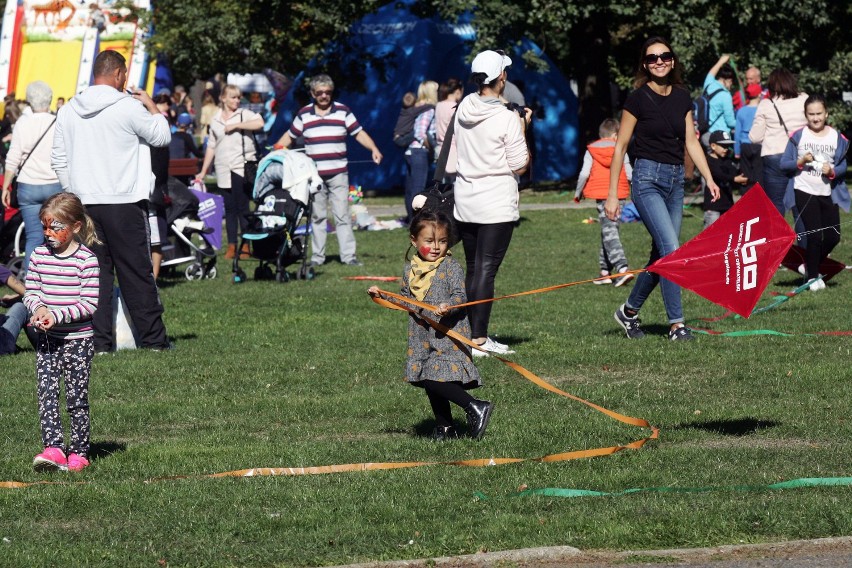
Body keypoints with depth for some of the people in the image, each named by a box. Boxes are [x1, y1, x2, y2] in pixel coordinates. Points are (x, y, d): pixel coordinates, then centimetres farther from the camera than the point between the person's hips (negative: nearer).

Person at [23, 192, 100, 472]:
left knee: (76, 397, 3)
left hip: (78, 339, -4)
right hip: (47, 339, 4)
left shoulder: (86, 260, -12)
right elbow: (31, 291, 7)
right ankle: (53, 449, -12)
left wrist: (57, 315, -23)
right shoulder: (39, 255, 3)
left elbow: (89, 304, -14)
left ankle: (78, 451, 14)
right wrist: (39, 308, -15)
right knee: (46, 393, -7)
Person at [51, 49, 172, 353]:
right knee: (137, 273, 2)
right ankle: (153, 338, 5)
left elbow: (58, 160, 11)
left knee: (95, 272, 6)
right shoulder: (128, 107, -9)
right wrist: (151, 106, 16)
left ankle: (99, 340, 3)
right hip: (123, 203, -4)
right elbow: (162, 136, 1)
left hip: (83, 203, 4)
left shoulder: (68, 111, 7)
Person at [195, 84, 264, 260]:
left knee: (243, 207, -4)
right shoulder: (215, 120, 13)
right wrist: (203, 171, 17)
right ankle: (231, 247, 7)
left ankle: (246, 246, 1)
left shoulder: (244, 114, 2)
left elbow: (259, 123, -19)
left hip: (242, 168, -4)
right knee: (229, 209, 5)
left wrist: (235, 125, -15)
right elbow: (211, 146, 18)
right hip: (223, 171, 4)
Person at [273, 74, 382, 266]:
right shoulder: (304, 114, 8)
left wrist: (374, 149, -10)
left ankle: (348, 255, -5)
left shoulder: (343, 111, 6)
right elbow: (289, 136, 16)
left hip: (338, 173, -1)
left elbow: (359, 133, 5)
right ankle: (317, 256, 10)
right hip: (314, 175, 1)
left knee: (342, 214, -5)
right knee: (317, 216, 5)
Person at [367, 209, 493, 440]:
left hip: (448, 336, -7)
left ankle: (475, 408, -13)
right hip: (422, 338, 7)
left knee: (435, 380, -19)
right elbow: (405, 299, 23)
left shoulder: (451, 267, -9)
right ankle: (445, 427, 24)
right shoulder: (411, 270, 11)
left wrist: (448, 306, -36)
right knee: (431, 382, 13)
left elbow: (460, 296, -16)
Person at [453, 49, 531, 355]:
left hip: (465, 201, 6)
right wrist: (523, 130, 2)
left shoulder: (464, 109, 4)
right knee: (486, 270, -6)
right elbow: (520, 166, -10)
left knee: (473, 269, 13)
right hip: (497, 203, -6)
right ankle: (479, 339, -8)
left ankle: (471, 334, 17)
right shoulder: (507, 119, -14)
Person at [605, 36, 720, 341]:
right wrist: (612, 195, -6)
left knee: (661, 255, 8)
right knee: (671, 250, -16)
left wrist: (709, 179, 3)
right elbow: (620, 147, -4)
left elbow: (691, 142, 14)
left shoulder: (682, 98, 9)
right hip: (648, 178, -6)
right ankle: (676, 324, -13)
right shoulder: (638, 99, -7)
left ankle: (629, 311, 26)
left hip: (675, 179, 6)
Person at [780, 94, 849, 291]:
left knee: (833, 236, 2)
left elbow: (843, 166, 6)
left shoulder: (837, 138, 2)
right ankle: (812, 277, 8)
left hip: (828, 193, 3)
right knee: (814, 235, -7)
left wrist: (832, 171, -14)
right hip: (804, 192, -3)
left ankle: (811, 266, 27)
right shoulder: (798, 136, -2)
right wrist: (801, 161, -19)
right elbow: (784, 165, -2)